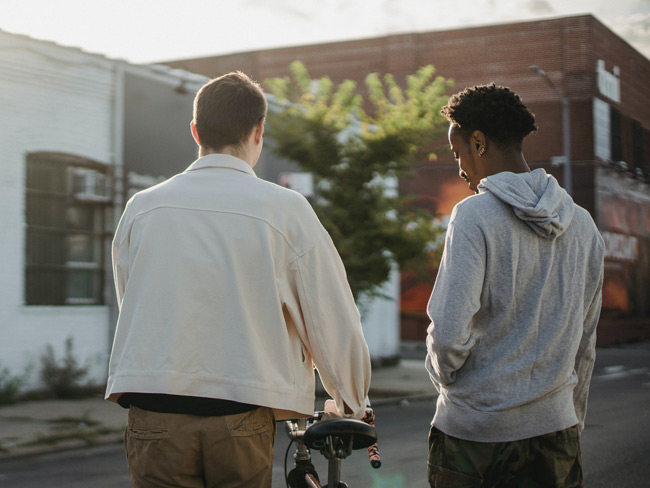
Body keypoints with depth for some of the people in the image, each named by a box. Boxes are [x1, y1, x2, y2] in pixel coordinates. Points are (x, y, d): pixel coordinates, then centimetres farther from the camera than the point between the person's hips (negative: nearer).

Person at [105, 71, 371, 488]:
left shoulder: (143, 207, 6)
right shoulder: (286, 209, -2)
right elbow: (335, 322, 2)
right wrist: (351, 405, 19)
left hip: (154, 420, 2)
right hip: (242, 419, -2)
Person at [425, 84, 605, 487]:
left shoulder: (474, 215, -13)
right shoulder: (583, 224, 6)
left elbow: (449, 332, -19)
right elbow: (585, 346, 12)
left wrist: (444, 376, 2)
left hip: (474, 428, -5)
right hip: (555, 425, 5)